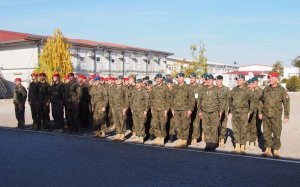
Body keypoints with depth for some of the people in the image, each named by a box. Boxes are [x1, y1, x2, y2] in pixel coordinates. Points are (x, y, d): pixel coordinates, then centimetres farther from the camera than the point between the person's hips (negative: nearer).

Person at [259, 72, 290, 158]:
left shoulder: (282, 90, -3)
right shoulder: (266, 89, 7)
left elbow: (286, 103, -3)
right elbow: (261, 101, 14)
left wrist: (286, 116, -7)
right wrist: (260, 112, 8)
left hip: (276, 115, -3)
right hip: (266, 115, 4)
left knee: (276, 134, 1)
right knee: (267, 133, 7)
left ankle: (276, 150, 14)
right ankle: (268, 150, 17)